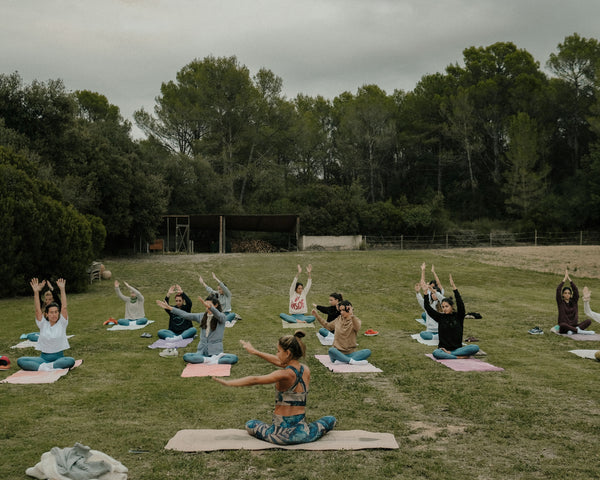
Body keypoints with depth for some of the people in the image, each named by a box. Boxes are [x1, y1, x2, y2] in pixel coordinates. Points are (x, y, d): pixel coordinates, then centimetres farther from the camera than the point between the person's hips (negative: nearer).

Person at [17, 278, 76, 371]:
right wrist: (36, 292, -18)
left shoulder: (62, 323, 2)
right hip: (43, 357, 2)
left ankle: (43, 366, -37)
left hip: (58, 357, -2)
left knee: (71, 361, -36)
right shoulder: (43, 324, 6)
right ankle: (42, 368, -37)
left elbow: (64, 307, -9)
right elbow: (38, 309, -6)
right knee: (20, 361, -20)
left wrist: (62, 289, -18)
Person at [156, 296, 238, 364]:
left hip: (216, 351, -3)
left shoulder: (221, 317, -4)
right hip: (202, 351, 4)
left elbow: (217, 314, -28)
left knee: (234, 358, -31)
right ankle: (213, 360, -31)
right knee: (186, 356, -28)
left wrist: (209, 306, -49)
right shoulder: (202, 316, 10)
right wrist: (169, 308, 6)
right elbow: (185, 315, 10)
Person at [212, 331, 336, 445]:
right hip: (302, 434, 4)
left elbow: (255, 380, -17)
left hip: (281, 434, -4)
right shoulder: (306, 370, 0)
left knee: (249, 425, 27)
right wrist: (255, 352, 21)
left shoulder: (285, 375, -19)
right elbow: (279, 362, 13)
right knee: (331, 420, 30)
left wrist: (227, 383, -8)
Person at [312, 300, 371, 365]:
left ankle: (342, 361, -38)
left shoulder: (355, 320, 1)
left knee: (368, 352, -27)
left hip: (350, 353, -1)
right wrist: (317, 315, 27)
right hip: (338, 352, 1)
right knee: (331, 350, -34)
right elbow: (328, 326, 29)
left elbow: (357, 328, -23)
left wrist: (352, 315, -36)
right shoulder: (338, 319, 13)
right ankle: (352, 361, -38)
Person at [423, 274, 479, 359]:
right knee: (436, 353, -37)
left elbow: (460, 304, -12)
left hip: (457, 348, 1)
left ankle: (449, 353, -23)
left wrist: (454, 287, -22)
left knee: (475, 348, -26)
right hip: (443, 349, -1)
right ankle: (460, 357, -28)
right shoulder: (440, 317, 6)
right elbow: (427, 307, -2)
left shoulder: (458, 316, 3)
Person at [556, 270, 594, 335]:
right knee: (562, 325, -40)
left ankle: (572, 331, -32)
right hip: (564, 328, -4)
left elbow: (575, 290, -1)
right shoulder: (560, 302, 3)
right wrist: (565, 278, -7)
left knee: (588, 321, -20)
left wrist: (569, 278, -6)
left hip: (573, 326, 4)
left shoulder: (574, 302, 11)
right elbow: (558, 290, -11)